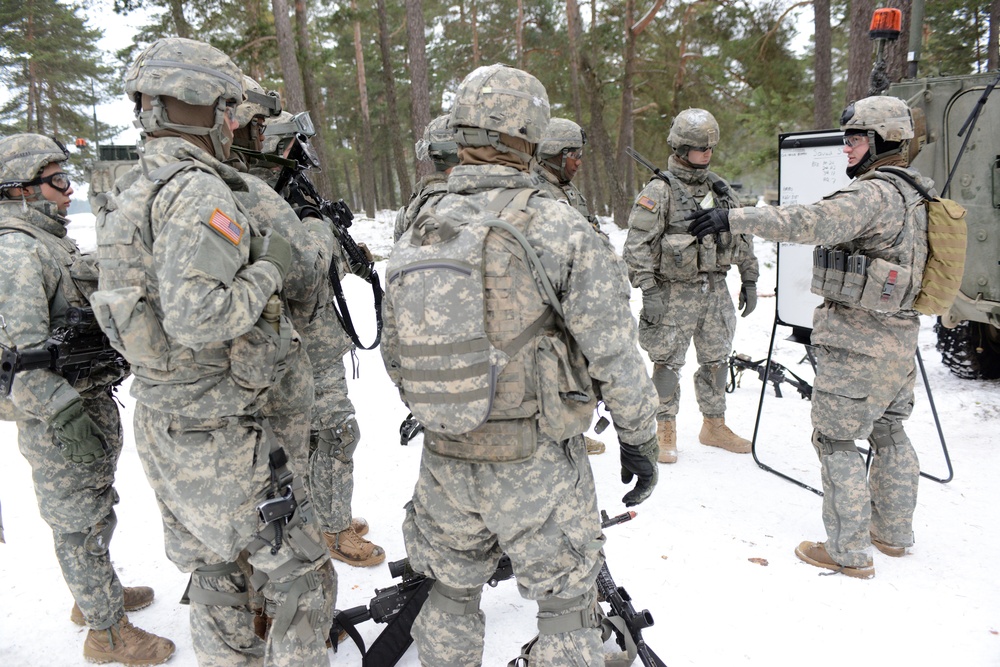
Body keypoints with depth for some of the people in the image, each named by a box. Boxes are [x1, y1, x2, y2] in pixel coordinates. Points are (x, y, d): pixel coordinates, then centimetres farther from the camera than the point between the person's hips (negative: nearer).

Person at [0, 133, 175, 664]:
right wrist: (65, 417, -25)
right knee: (80, 520, 4)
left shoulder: (47, 239, 13)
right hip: (60, 418, -10)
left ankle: (95, 595, 41)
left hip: (92, 399, 10)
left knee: (94, 510, 23)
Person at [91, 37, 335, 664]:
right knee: (302, 578, 3)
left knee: (215, 576, 22)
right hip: (217, 434, -10)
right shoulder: (199, 191, -20)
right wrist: (269, 270, -15)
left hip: (161, 422, 10)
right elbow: (195, 317, -30)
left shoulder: (129, 192, 11)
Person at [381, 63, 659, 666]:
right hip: (538, 463, -4)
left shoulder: (415, 237, -1)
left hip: (445, 462, 4)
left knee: (451, 598, 24)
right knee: (567, 606, 17)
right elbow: (613, 353, -13)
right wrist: (640, 439, 1)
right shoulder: (560, 229, -15)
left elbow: (395, 355, 8)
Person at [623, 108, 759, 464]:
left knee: (716, 359, 13)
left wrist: (749, 281, 13)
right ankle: (665, 432, 15)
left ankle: (714, 425, 29)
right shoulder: (659, 191, -9)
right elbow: (636, 246, -14)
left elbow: (742, 236, 17)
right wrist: (649, 292, -18)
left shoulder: (720, 188, 10)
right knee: (668, 363, 1)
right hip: (675, 292, -6)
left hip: (715, 289, 6)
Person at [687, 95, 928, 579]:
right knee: (888, 432, 19)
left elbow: (811, 223, -33)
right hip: (898, 338, 10)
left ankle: (848, 551, 7)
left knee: (835, 441, -1)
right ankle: (893, 532, 33)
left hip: (858, 343, -10)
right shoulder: (914, 193, 13)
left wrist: (735, 218, -32)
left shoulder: (875, 193, -20)